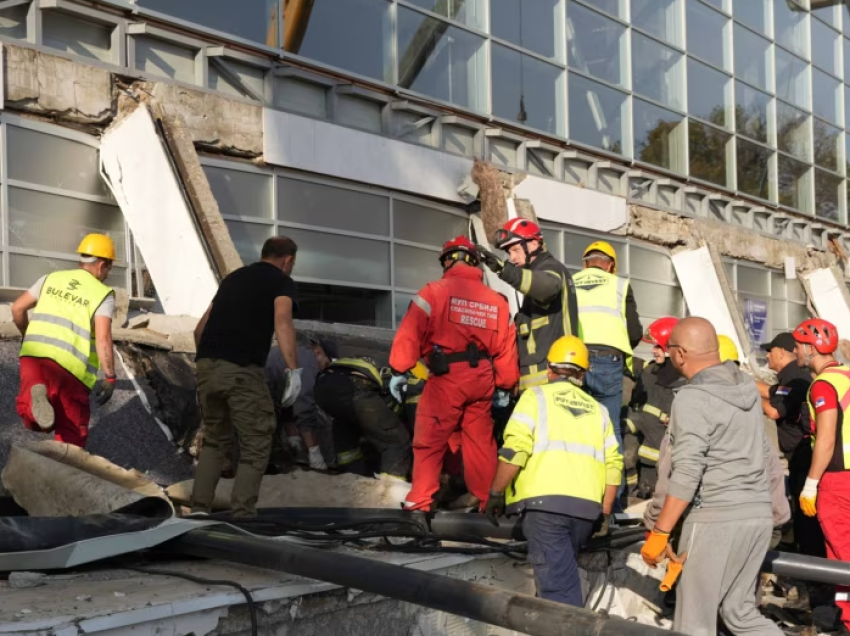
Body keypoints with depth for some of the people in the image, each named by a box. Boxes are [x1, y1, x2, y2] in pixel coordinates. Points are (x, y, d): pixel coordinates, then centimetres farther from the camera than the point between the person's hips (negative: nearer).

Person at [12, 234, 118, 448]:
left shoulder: (51, 279, 15)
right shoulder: (103, 294, 1)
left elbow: (17, 308, 16)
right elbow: (103, 337, -12)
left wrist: (27, 335, 33)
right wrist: (109, 377, -8)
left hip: (33, 355, 3)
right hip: (69, 366, -3)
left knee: (33, 421, 8)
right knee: (72, 429, 11)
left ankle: (35, 397, -24)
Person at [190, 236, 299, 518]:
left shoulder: (234, 277, 26)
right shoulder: (281, 281, 7)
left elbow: (201, 328, 28)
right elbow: (282, 322, -14)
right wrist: (293, 370, -19)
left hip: (207, 366, 6)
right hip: (242, 370, -6)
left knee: (214, 440, 22)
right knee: (256, 446, 5)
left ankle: (199, 509, 17)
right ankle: (241, 515, -1)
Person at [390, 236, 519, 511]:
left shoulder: (434, 291, -3)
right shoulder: (497, 300, 11)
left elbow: (410, 333, -9)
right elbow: (506, 348, 12)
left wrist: (399, 371, -4)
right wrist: (506, 386, 20)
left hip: (446, 378, -4)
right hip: (482, 380, 5)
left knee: (429, 441, 2)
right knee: (480, 442, 14)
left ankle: (420, 503, 0)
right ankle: (487, 501, 19)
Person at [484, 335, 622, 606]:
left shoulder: (537, 396, 7)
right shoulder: (597, 409, 21)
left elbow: (515, 450, -6)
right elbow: (613, 464, 11)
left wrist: (496, 493, 2)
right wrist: (604, 512, 17)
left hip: (544, 501, -5)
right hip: (587, 507, 5)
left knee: (558, 585, -7)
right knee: (561, 572, 21)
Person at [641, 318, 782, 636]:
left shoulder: (692, 398, -13)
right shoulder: (747, 386, 11)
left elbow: (686, 473, -19)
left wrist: (659, 534, -15)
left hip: (717, 517, -8)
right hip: (759, 514, 8)